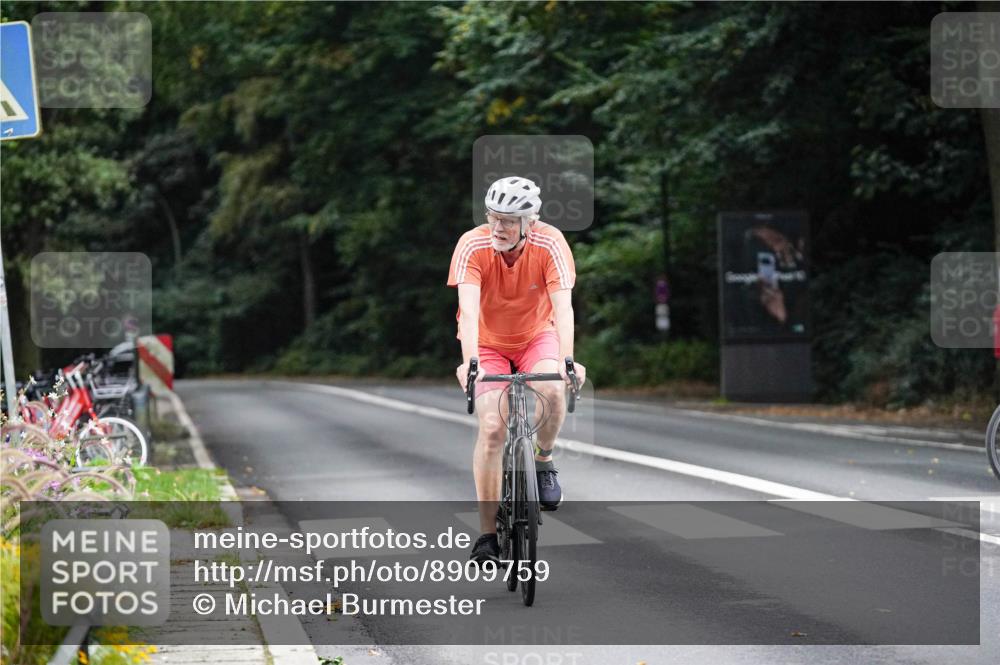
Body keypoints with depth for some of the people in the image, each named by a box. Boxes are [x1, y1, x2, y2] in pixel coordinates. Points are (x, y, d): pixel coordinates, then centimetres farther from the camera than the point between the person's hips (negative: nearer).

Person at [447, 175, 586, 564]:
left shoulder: (550, 244, -25)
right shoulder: (472, 246, -27)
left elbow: (563, 306, -34)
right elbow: (468, 310, -37)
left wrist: (567, 360, -48)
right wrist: (470, 362, -52)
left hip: (536, 335, 1)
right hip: (488, 341, -1)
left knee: (552, 390, -31)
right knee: (492, 428, -16)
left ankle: (543, 460, 0)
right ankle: (487, 533, -9)